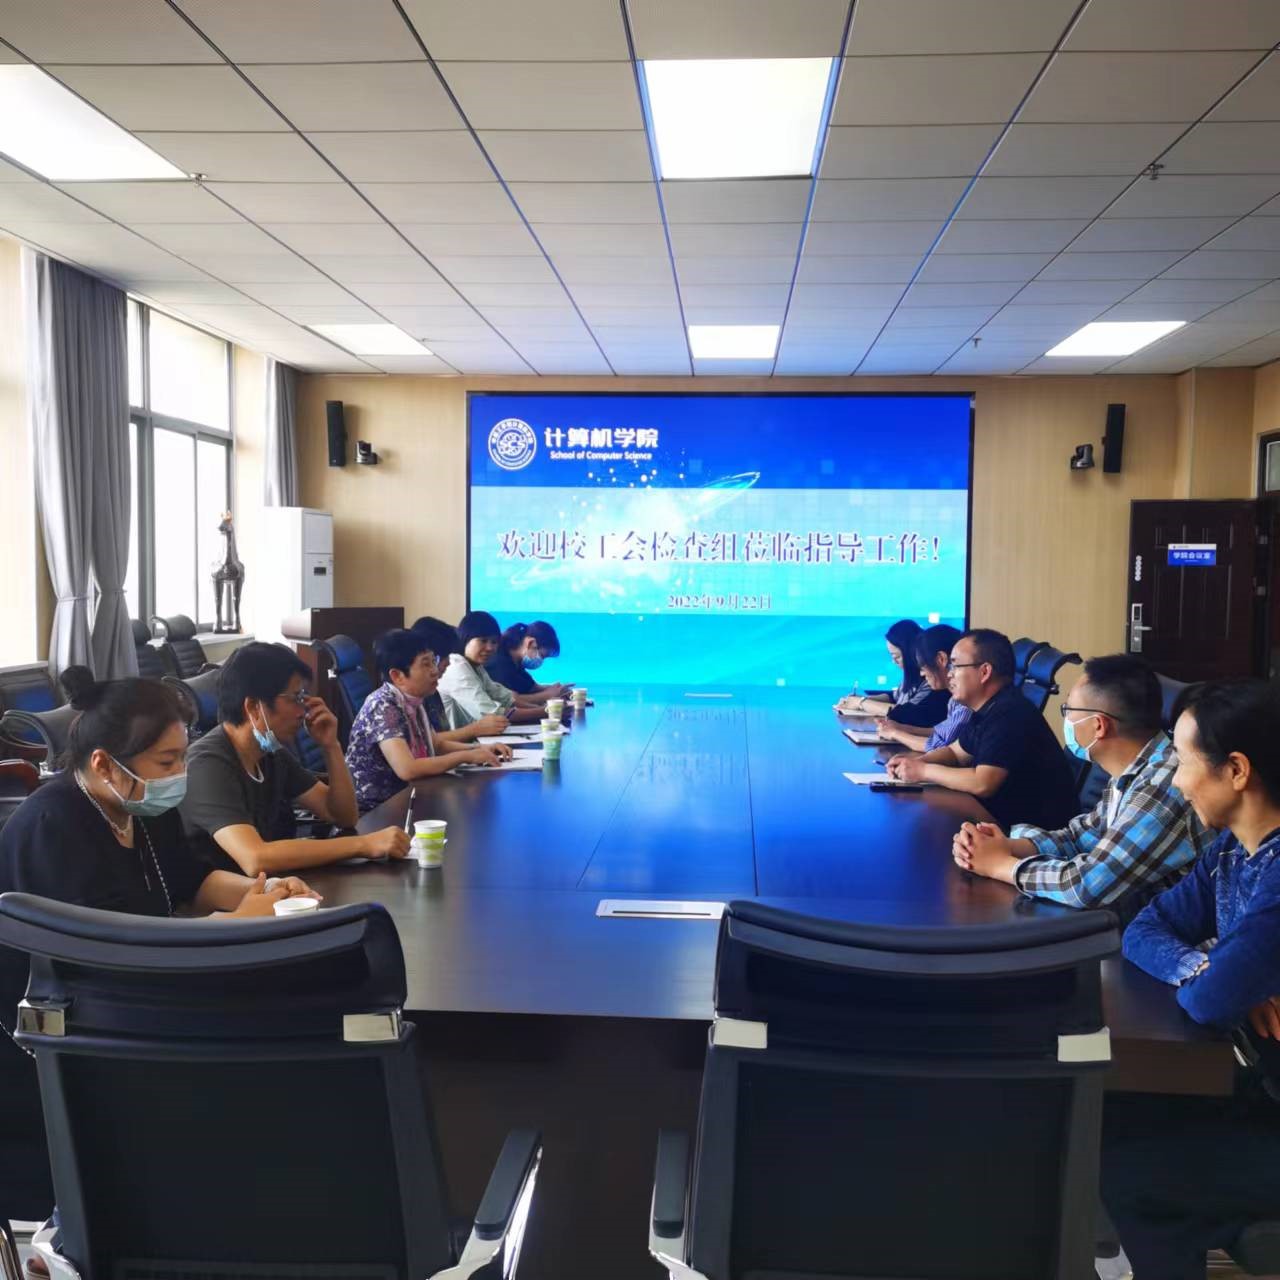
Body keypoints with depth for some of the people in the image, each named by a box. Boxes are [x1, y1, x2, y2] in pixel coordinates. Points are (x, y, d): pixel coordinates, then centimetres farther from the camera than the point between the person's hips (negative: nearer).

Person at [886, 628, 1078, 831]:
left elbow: (982, 783, -30)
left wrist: (923, 771, -17)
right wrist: (916, 761, -1)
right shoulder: (988, 710, 7)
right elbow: (954, 752, 20)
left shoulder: (1009, 715, -24)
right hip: (1005, 814, 8)